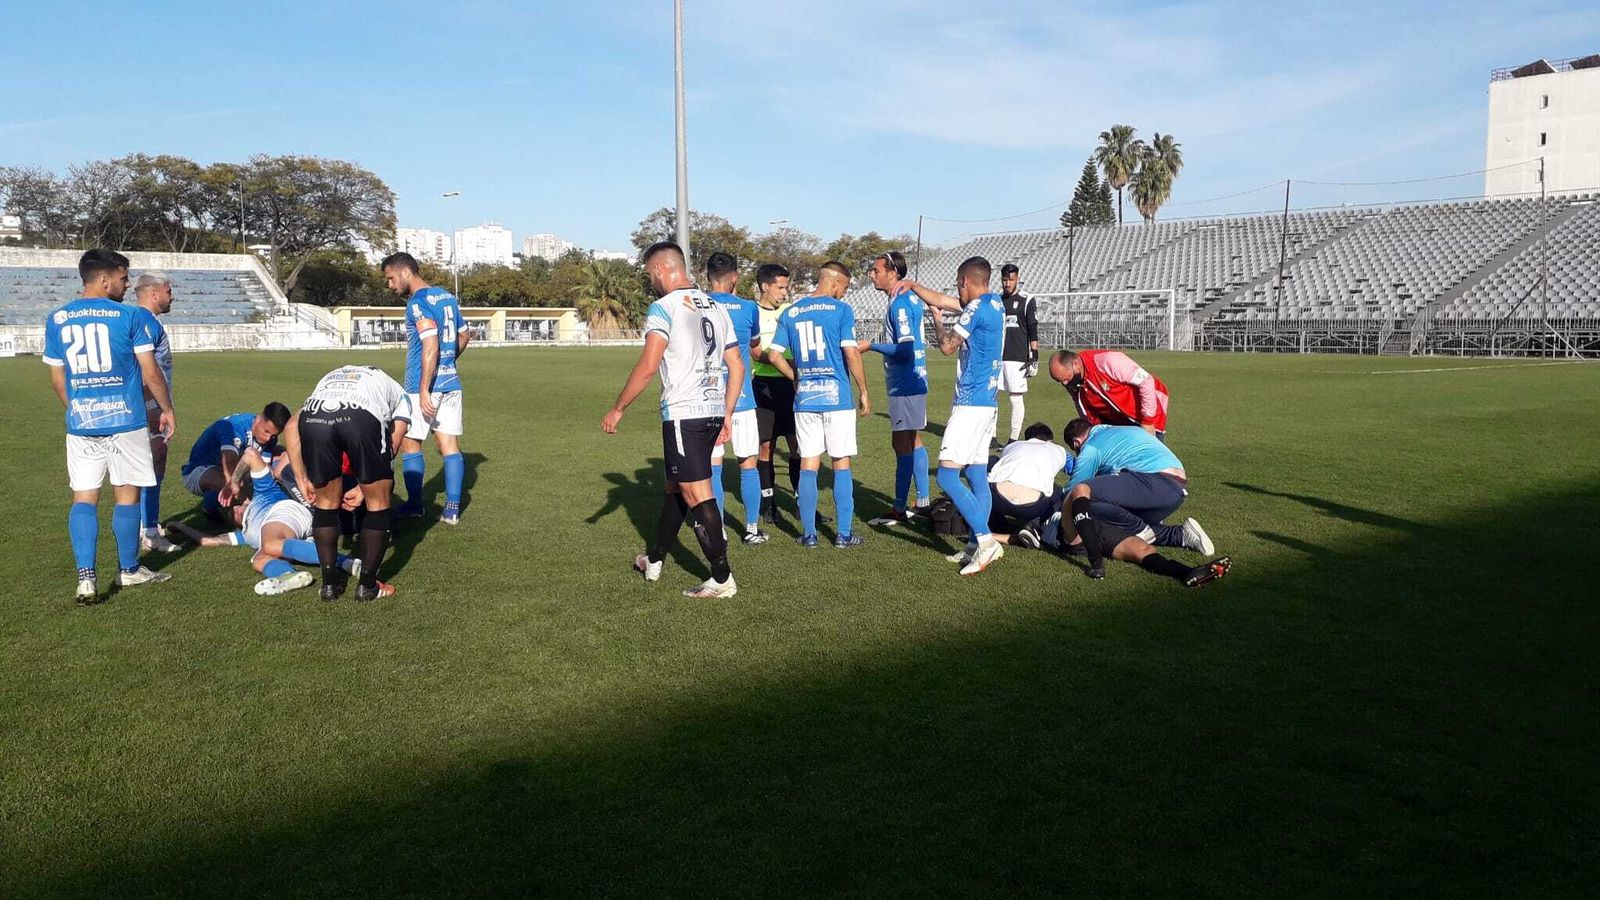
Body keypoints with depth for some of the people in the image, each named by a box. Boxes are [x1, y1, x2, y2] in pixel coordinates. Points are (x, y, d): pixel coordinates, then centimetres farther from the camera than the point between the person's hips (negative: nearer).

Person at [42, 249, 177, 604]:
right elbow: (151, 374, -5)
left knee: (84, 497, 5)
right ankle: (128, 570, 21)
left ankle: (86, 577, -5)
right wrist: (167, 409, 8)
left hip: (80, 423, 3)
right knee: (127, 494, 9)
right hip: (125, 420, -3)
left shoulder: (57, 319, 6)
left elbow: (57, 380, 12)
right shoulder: (129, 316, -7)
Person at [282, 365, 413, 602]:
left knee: (326, 502, 24)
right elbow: (389, 448, 26)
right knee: (378, 503, 18)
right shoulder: (400, 395, 39)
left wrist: (302, 480, 30)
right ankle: (367, 585, 24)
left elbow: (291, 427, 29)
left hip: (312, 418, 3)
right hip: (363, 417, -3)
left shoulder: (331, 378, 44)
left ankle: (330, 583, 29)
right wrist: (364, 487, 35)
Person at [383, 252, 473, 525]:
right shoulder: (447, 297, 12)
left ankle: (414, 504, 15)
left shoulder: (418, 302, -13)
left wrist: (424, 389, -23)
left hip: (424, 385, -7)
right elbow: (464, 335, 21)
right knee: (450, 445, 4)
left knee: (409, 443, 8)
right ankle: (452, 509, 3)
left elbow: (431, 345, -22)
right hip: (451, 382, 7)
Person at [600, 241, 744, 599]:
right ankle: (654, 559, 34)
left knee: (697, 495, -4)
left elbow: (648, 366, -17)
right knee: (675, 487, 20)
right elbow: (737, 366, 14)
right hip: (714, 410, 8)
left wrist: (618, 409, -8)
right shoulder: (716, 307, 14)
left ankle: (722, 579, -2)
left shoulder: (664, 307, -8)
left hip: (683, 412, -8)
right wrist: (727, 415, 19)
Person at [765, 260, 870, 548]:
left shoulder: (790, 313, 9)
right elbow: (851, 354, -10)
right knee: (841, 464, 4)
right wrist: (864, 391, -2)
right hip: (837, 395, -3)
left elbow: (774, 355, 7)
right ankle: (843, 534, 7)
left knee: (808, 464, 7)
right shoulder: (840, 309, -5)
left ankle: (809, 533, 11)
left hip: (805, 398, 4)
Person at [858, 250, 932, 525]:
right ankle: (922, 500, 22)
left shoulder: (899, 303, -18)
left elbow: (904, 349, -23)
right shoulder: (910, 297, 12)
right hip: (913, 380, 10)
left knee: (902, 444, -5)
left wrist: (871, 346, -15)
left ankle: (900, 509, 0)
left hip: (904, 384, -10)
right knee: (913, 441, 15)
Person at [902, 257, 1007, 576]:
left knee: (947, 475, -10)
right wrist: (913, 286, 34)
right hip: (986, 402, 10)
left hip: (971, 403, -10)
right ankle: (977, 546, 12)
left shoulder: (977, 307, -13)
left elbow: (947, 346, -10)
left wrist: (937, 322, 8)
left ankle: (986, 540, -14)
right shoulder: (995, 304, 14)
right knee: (977, 476, 10)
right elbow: (941, 300, 25)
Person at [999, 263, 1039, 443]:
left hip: (1017, 357, -4)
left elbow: (1033, 330, -1)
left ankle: (1014, 439, 4)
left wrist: (1034, 356, -8)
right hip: (994, 356, 4)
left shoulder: (1027, 301, 2)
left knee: (1016, 399, -3)